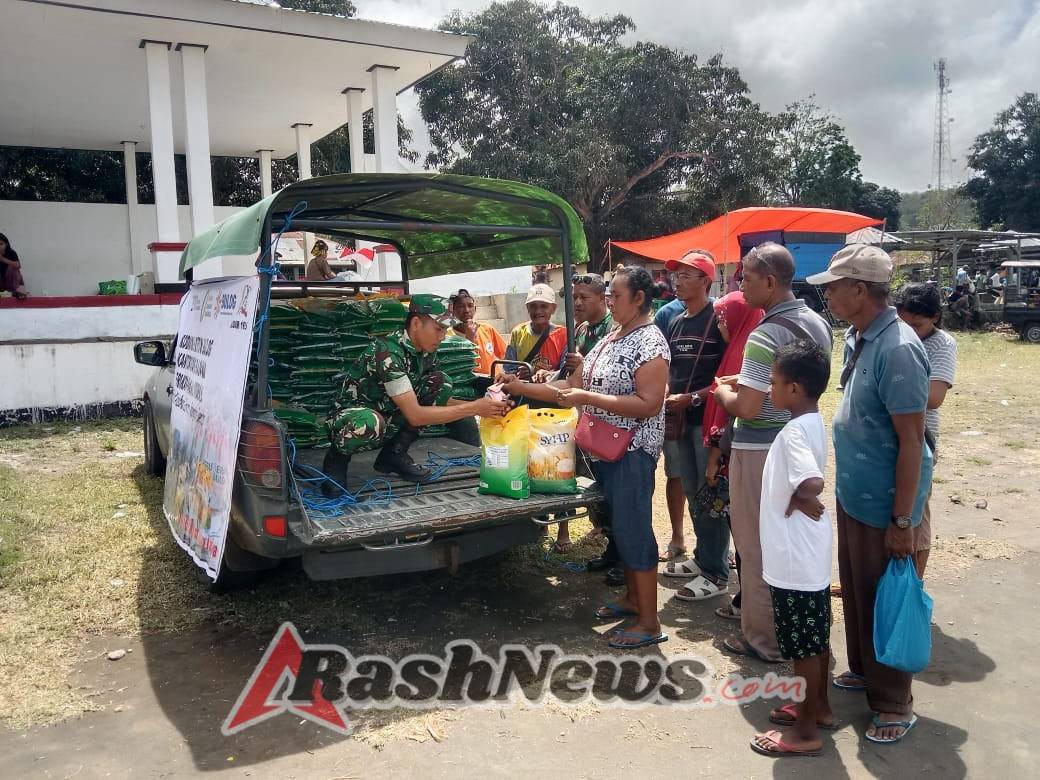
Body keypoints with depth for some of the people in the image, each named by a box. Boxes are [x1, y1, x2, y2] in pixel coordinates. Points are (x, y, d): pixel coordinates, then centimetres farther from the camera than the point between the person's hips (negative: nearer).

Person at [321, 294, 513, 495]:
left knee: (441, 382, -8)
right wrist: (473, 408, -30)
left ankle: (395, 452, -3)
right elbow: (415, 415, -31)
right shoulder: (387, 352, -28)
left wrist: (486, 406, -14)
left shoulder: (426, 353, -2)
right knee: (369, 424, -44)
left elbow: (441, 400, 3)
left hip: (388, 418, 8)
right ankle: (338, 455, -7)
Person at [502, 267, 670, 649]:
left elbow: (649, 404, -24)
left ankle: (649, 622, 6)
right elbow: (573, 387, 13)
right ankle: (632, 598, 33)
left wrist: (589, 398, -24)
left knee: (633, 530, -4)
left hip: (632, 451, -9)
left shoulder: (650, 342, -15)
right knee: (620, 527, 17)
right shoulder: (609, 339, 12)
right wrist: (523, 387, 5)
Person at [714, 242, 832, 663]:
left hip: (760, 450, -8)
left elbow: (746, 408, -23)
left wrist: (721, 392, -2)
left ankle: (763, 638, 17)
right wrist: (747, 380, 16)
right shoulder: (818, 323, 6)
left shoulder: (766, 335, -22)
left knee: (758, 546, 5)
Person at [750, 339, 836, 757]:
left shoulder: (794, 432, -24)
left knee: (803, 646, 5)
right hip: (810, 556, 9)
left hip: (795, 560, -9)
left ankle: (806, 731, 20)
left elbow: (813, 483, -39)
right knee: (815, 638, 22)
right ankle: (819, 707, 39)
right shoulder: (813, 422, 5)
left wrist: (797, 499, -20)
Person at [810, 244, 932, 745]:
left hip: (883, 504, -8)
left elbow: (911, 441, -23)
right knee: (855, 589, 22)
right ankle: (863, 670, 41)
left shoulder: (897, 350, -24)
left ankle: (894, 704, 24)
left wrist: (902, 521, -20)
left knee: (881, 602, 6)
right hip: (851, 493, 8)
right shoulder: (856, 338, 3)